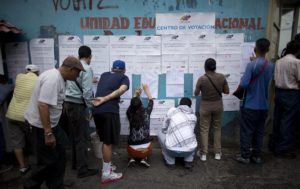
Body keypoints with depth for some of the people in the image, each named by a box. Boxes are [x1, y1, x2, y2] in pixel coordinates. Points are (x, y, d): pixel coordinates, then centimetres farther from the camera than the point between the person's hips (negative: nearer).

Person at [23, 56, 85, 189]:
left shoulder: (58, 77, 7)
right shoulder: (53, 79, -25)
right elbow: (43, 105, -32)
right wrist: (48, 133, -30)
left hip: (50, 123, 10)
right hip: (41, 126, -10)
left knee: (59, 156, 16)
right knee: (46, 161, 4)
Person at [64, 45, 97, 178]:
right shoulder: (86, 69, -12)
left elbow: (67, 86, 14)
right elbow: (87, 91, -19)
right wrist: (90, 108, -11)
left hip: (68, 104, 8)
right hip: (78, 106, -8)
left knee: (73, 135, 19)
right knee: (81, 137, 0)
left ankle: (75, 163, 33)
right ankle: (82, 169, 9)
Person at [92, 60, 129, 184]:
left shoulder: (104, 75, 24)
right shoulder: (124, 77, 11)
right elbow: (121, 90, -9)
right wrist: (105, 99, -11)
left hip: (96, 110, 6)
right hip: (109, 111, -6)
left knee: (104, 140, 19)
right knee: (109, 141, 3)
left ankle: (106, 167, 32)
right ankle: (106, 174, 11)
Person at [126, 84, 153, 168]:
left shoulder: (129, 114, -6)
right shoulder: (146, 112, -7)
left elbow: (132, 105, 19)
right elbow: (151, 101, 13)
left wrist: (136, 95, 23)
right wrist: (146, 89, 25)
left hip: (132, 150, 1)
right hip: (145, 149, -1)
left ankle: (132, 158, 10)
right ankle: (144, 158, 9)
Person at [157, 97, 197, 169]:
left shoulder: (172, 110, 5)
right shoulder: (193, 116, 14)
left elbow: (164, 129, 12)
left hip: (173, 150, -3)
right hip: (190, 149, 3)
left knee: (160, 132, 24)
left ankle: (170, 161, 20)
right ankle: (188, 161, 19)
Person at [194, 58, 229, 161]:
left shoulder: (202, 79, -17)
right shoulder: (222, 77, -9)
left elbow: (196, 94, -6)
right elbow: (227, 91, 0)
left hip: (206, 106, -3)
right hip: (218, 105, 3)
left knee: (204, 129, 9)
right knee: (217, 128, 16)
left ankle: (203, 153, 16)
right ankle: (217, 153, 23)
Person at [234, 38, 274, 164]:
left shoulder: (251, 65, -17)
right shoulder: (271, 66, 4)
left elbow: (244, 84, -22)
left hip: (250, 105, -6)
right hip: (263, 105, 6)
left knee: (246, 131, 5)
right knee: (259, 131, 15)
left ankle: (245, 156, 14)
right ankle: (257, 155, 24)